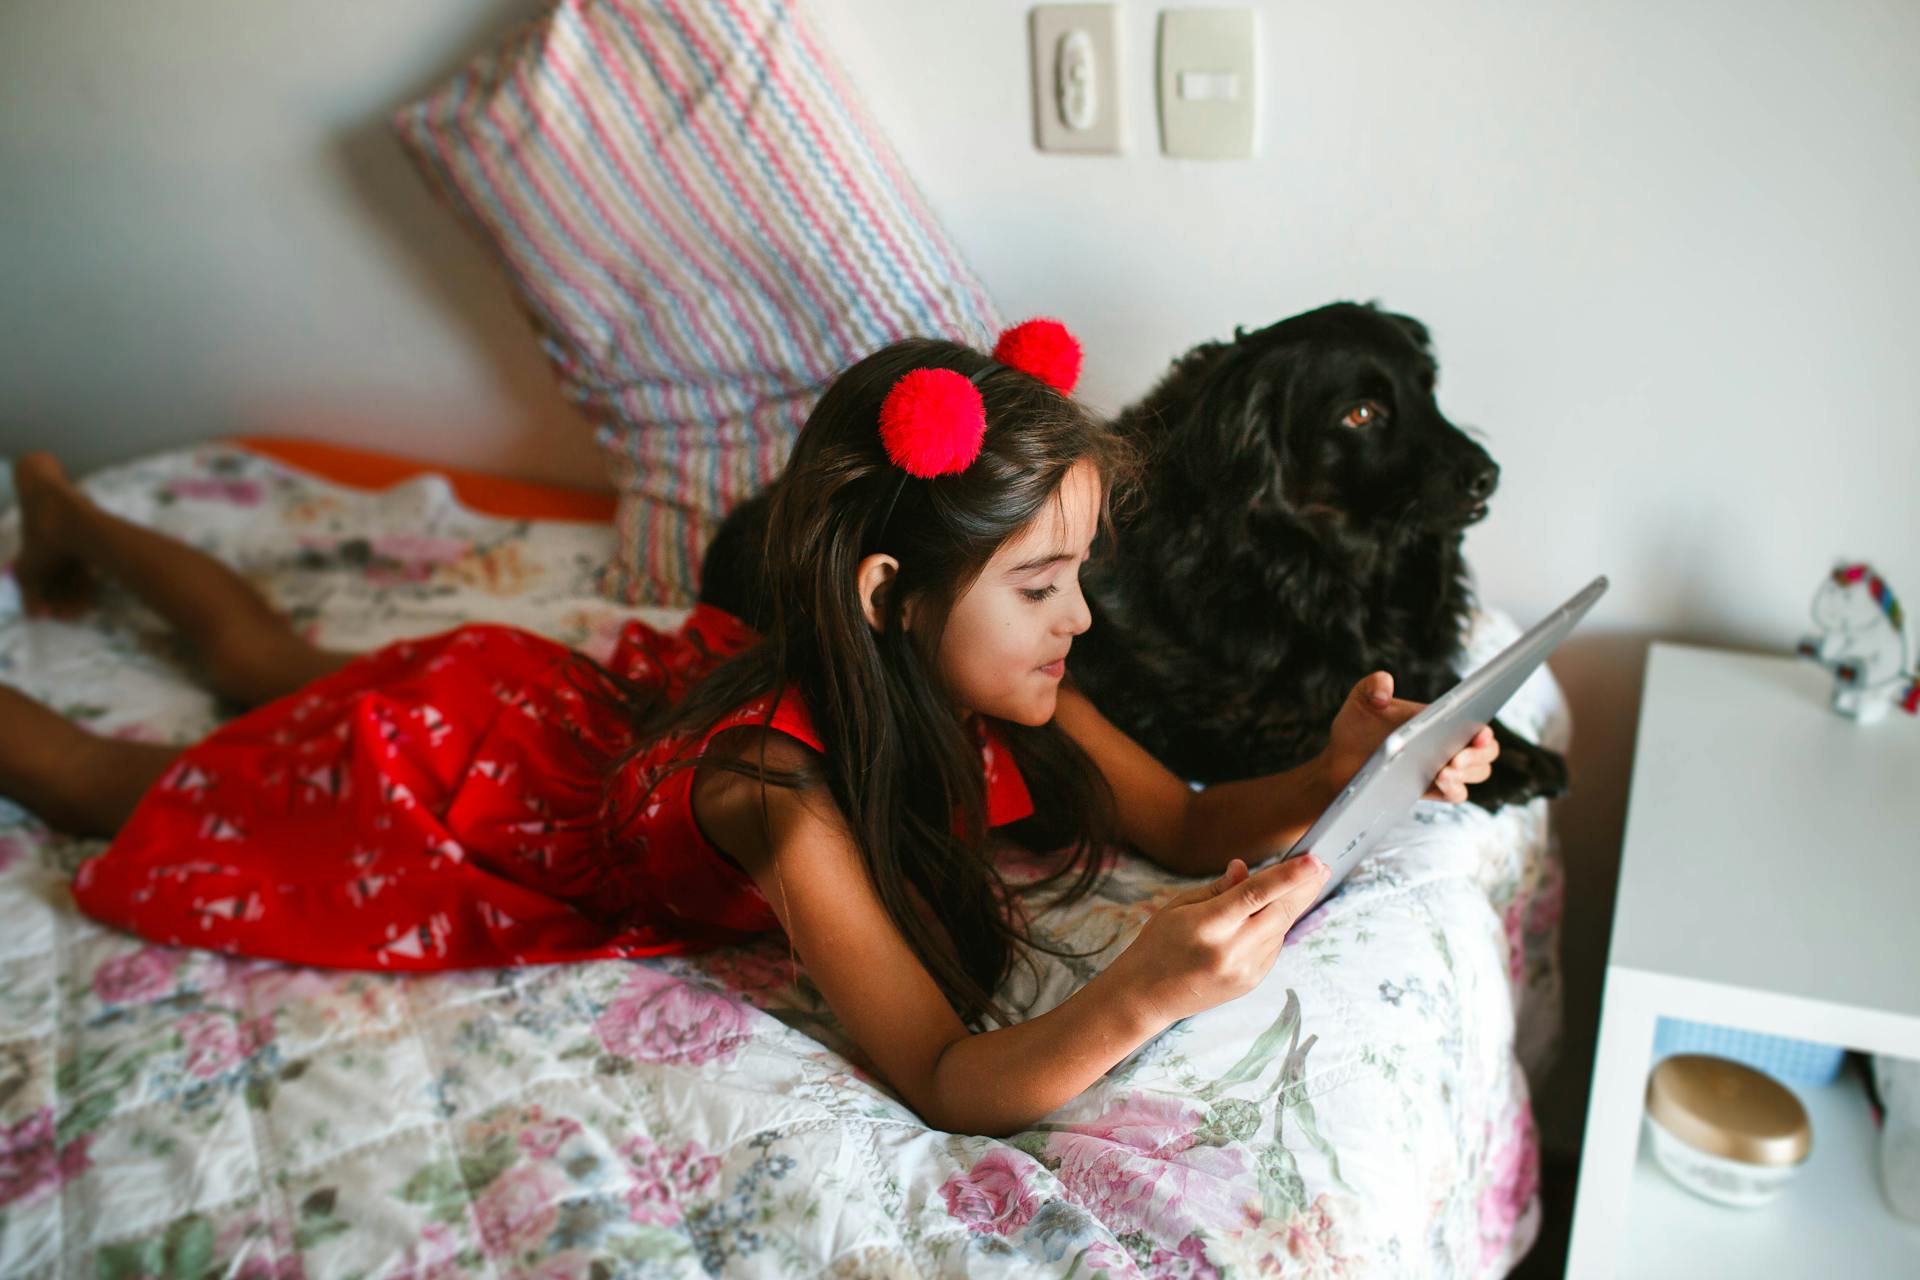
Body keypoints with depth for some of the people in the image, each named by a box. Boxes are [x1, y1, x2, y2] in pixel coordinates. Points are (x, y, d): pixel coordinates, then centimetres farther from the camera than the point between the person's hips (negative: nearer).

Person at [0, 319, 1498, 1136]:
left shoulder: (994, 675, -24)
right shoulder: (776, 793, -44)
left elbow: (1190, 822, -17)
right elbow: (943, 1076, -45)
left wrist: (1334, 777, -35)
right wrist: (1138, 997, -62)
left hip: (566, 696, 6)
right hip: (448, 768, -6)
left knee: (272, 664, 32)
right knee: (133, 781, 20)